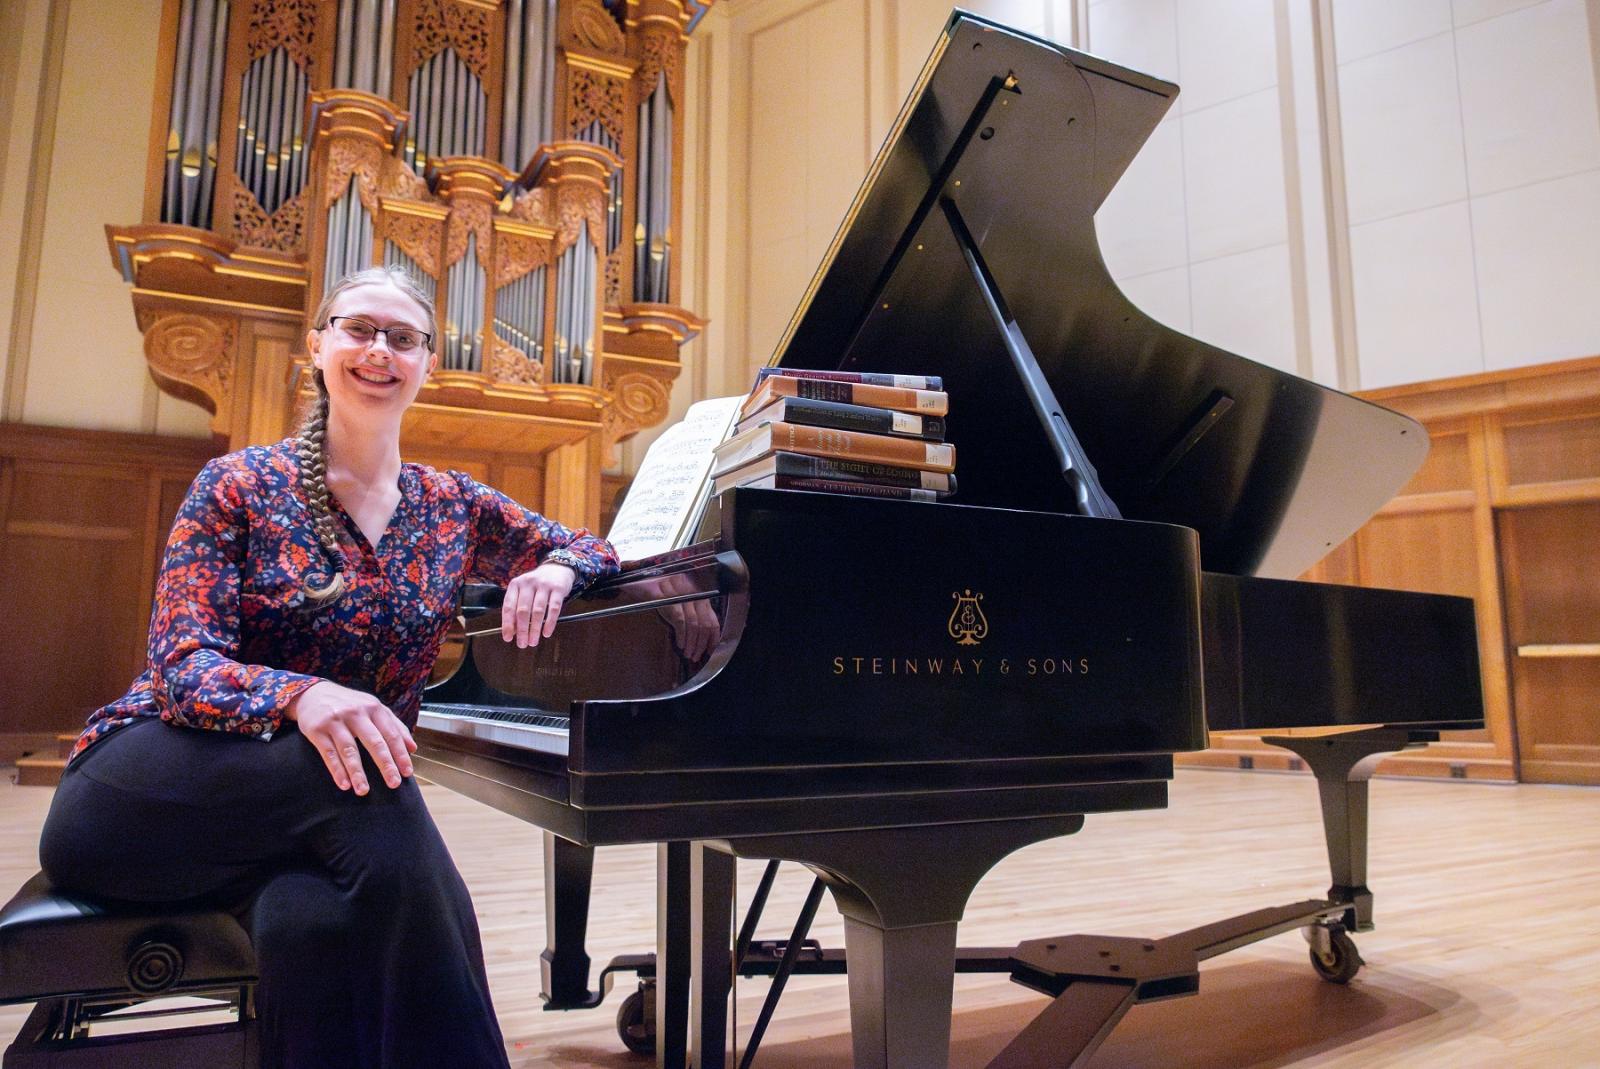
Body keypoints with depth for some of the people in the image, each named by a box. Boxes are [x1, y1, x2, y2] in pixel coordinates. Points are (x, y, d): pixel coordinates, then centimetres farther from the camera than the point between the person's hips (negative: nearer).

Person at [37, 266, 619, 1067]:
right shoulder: (242, 486, -2)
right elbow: (179, 667, -11)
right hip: (152, 789, -2)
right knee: (364, 777, -34)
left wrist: (558, 567, -11)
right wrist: (299, 696, -35)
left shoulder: (451, 509, 7)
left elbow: (590, 549, 16)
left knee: (314, 919, -36)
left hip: (289, 822, 2)